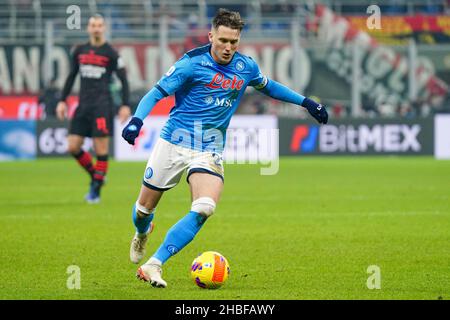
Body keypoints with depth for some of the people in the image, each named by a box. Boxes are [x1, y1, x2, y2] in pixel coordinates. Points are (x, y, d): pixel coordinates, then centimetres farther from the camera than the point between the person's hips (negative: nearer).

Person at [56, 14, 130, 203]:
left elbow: (123, 80, -1)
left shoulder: (111, 53, -2)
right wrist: (62, 101, 14)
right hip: (83, 105, 5)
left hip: (102, 104, -5)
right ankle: (95, 176, 19)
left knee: (101, 147, -8)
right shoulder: (79, 51, 12)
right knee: (73, 146, -1)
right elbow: (71, 77, 20)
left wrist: (125, 106, -8)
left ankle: (96, 190, -2)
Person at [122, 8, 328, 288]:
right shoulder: (192, 64, -12)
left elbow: (268, 86, 24)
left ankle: (153, 266, -21)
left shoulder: (246, 67, 3)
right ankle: (142, 235, 47)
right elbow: (157, 93, -13)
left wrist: (306, 102, 21)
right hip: (174, 143, -2)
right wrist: (137, 120, -30)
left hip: (210, 150, 3)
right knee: (144, 208, 7)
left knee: (204, 209, -23)